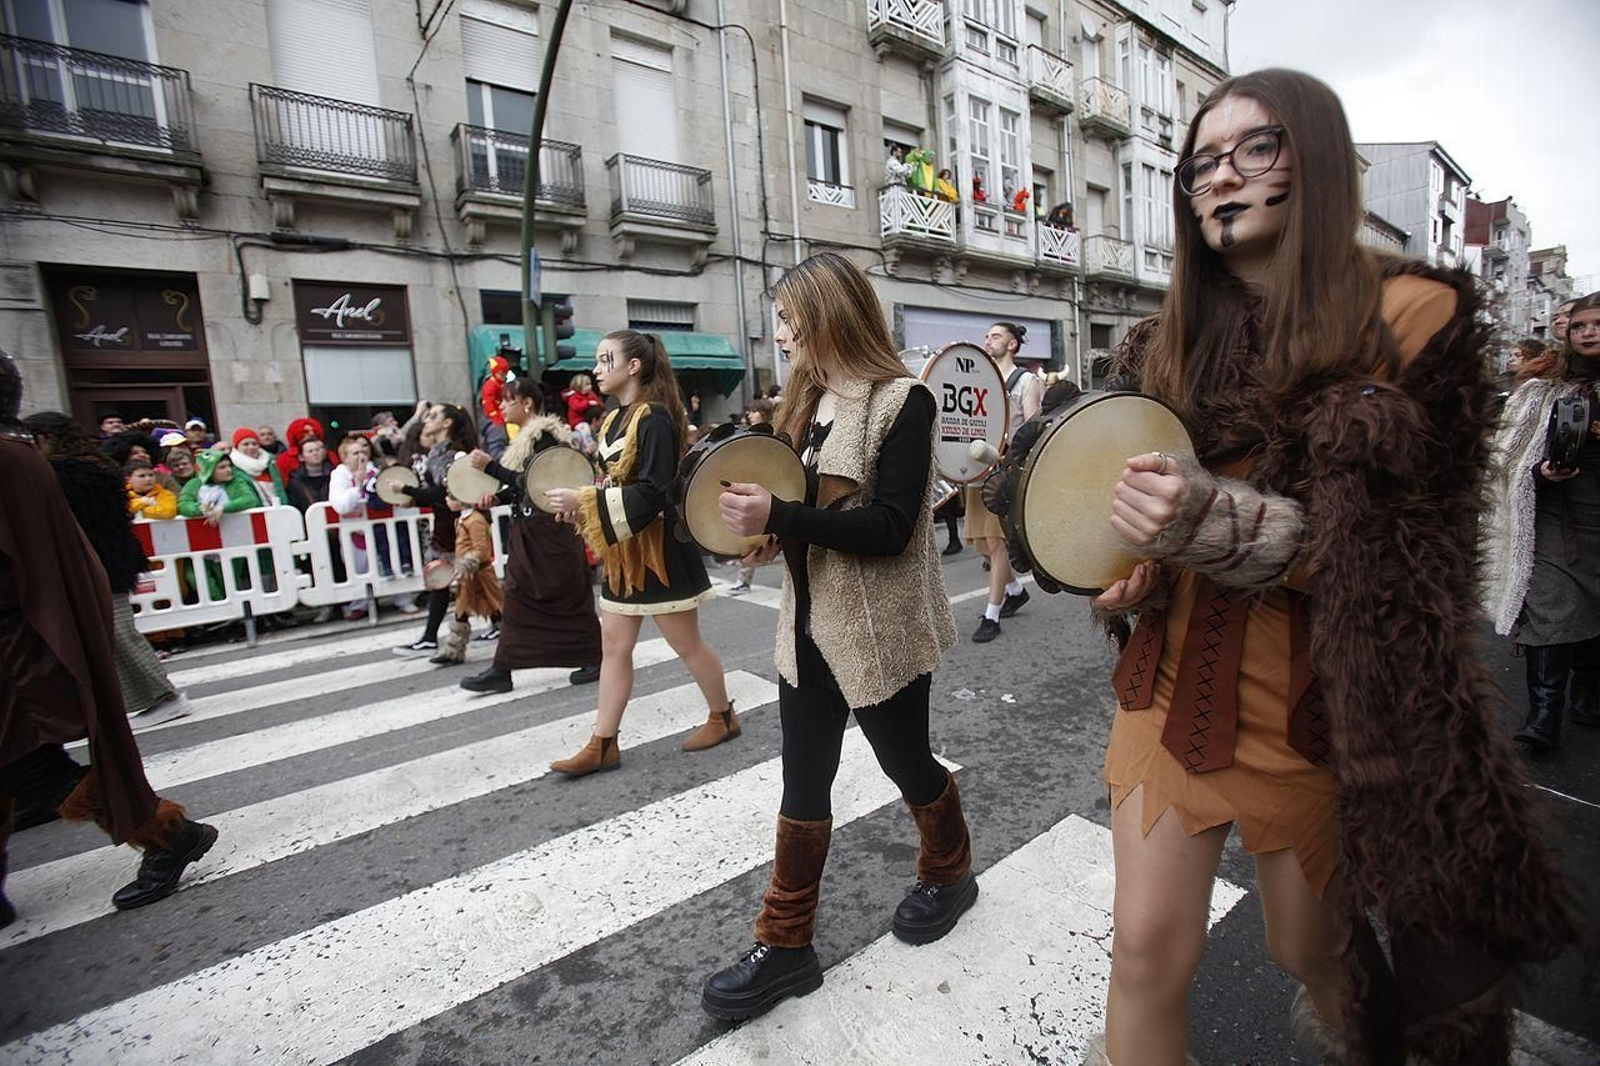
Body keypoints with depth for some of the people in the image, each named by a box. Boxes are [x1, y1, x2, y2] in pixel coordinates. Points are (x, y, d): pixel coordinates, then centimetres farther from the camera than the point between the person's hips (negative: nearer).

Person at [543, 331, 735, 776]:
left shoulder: (654, 419, -17)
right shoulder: (615, 420, 11)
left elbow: (652, 493, -24)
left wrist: (583, 500, -23)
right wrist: (579, 503, -1)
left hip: (658, 549, -9)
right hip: (623, 551, 9)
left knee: (687, 643, 6)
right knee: (614, 645, 10)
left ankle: (723, 716, 28)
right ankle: (602, 745, 20)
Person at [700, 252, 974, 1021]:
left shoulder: (901, 400, -13)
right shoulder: (812, 399, 9)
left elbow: (890, 528, -21)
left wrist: (779, 517, -27)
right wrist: (770, 526, -5)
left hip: (880, 630, -6)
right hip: (809, 624, 7)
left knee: (906, 762, 16)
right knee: (802, 782, 12)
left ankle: (950, 874, 46)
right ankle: (785, 945, 28)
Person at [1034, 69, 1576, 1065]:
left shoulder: (1411, 314, -6)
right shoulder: (1168, 343, 4)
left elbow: (1393, 547, -12)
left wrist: (1215, 523, -29)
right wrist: (1131, 570, -7)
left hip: (1309, 697, -2)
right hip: (1173, 675, 3)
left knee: (1309, 944, 20)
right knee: (1148, 947, 3)